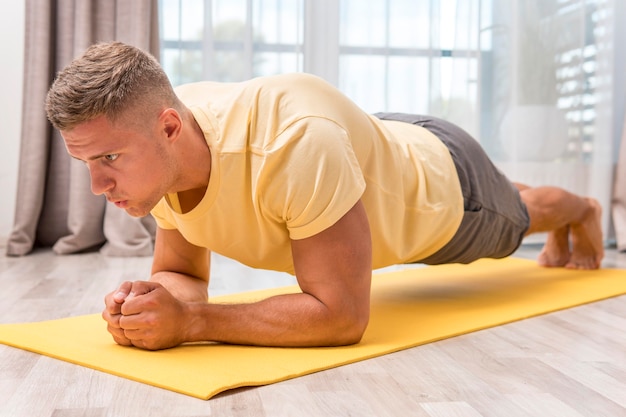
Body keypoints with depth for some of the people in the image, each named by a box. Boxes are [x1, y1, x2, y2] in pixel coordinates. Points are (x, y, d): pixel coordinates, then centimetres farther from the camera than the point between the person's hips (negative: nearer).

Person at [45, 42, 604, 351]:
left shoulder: (296, 141, -51)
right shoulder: (156, 154, -27)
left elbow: (342, 316, -47)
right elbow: (182, 275, -14)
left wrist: (188, 322, -50)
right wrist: (151, 300, -38)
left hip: (444, 183, -6)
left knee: (514, 220, 30)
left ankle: (580, 210, 70)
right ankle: (560, 235, 76)